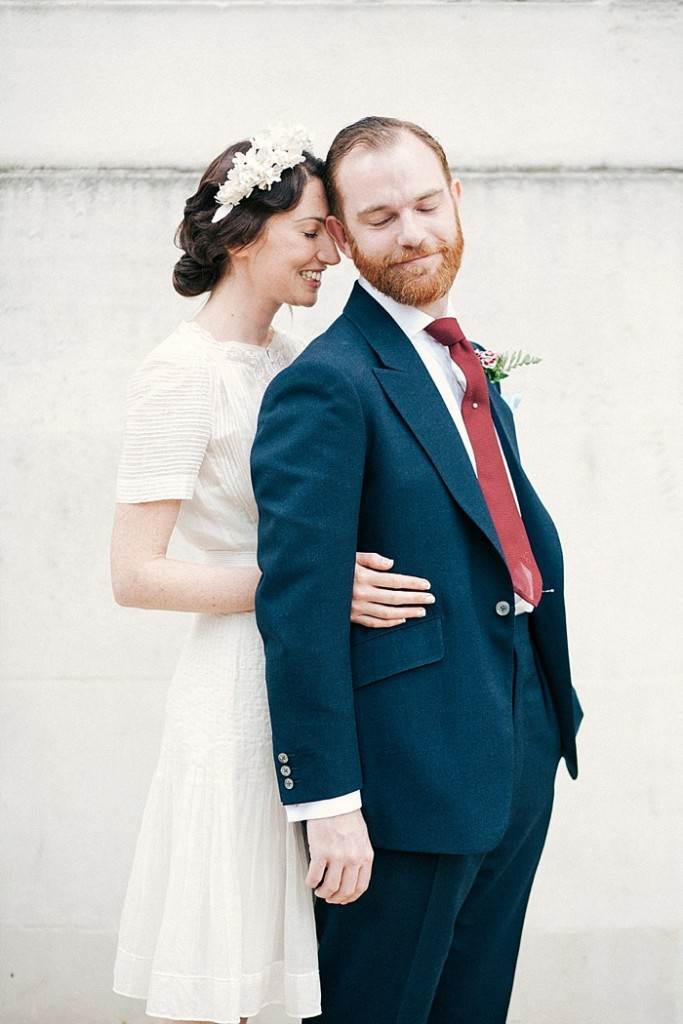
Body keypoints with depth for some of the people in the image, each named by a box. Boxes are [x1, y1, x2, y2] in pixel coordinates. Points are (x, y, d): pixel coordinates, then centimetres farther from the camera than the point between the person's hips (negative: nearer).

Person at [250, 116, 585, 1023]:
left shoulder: (466, 363, 13)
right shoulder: (327, 385, -15)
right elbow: (300, 607, -19)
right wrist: (329, 801, -21)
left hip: (519, 759, 9)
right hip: (413, 773, -8)